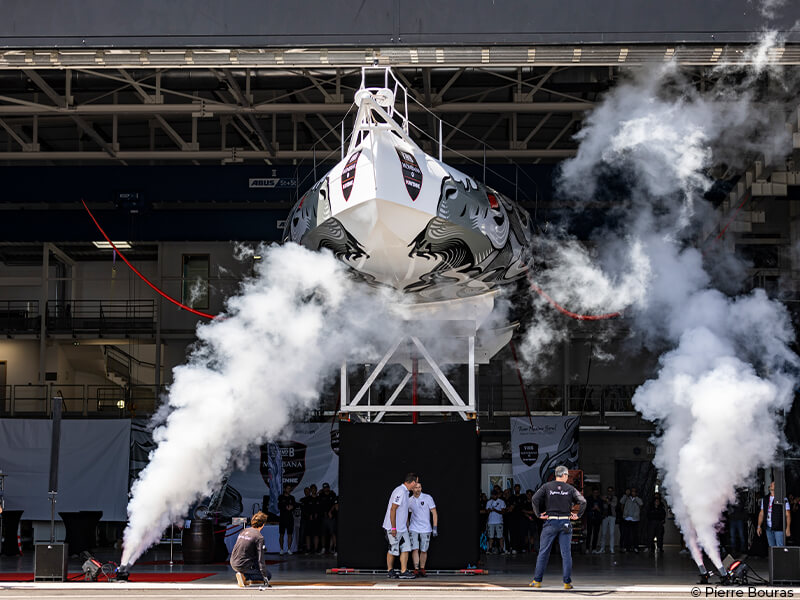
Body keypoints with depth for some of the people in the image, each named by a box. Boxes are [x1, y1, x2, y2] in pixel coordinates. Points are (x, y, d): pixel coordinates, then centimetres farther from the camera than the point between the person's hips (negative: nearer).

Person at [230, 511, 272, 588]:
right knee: (268, 575, 9)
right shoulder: (259, 537, -12)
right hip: (244, 566, -8)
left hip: (233, 564, 8)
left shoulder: (243, 531, 9)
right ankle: (245, 577, -9)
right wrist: (265, 576, -11)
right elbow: (261, 559, -15)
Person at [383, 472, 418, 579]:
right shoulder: (400, 491, -20)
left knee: (406, 548, 3)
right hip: (394, 528, -9)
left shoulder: (405, 492, 12)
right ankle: (390, 571, 16)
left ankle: (404, 571, 3)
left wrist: (407, 525, 26)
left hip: (402, 528, 9)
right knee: (393, 550, 2)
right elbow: (393, 510, -23)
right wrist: (393, 528, -23)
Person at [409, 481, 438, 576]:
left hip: (426, 529, -1)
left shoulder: (427, 498, -5)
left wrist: (435, 528, -10)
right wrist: (407, 527, 17)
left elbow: (434, 513, -4)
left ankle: (422, 570, 16)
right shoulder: (409, 500, 3)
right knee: (415, 549, -10)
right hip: (413, 529, 1)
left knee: (424, 551, 4)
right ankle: (416, 570, -9)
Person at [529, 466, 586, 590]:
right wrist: (578, 515, 3)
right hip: (565, 522, 0)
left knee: (543, 552, 6)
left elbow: (535, 499, -10)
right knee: (566, 553, 2)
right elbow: (583, 501, -6)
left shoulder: (547, 487, 1)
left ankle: (537, 580, 7)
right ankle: (567, 582, -1)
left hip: (550, 522, 0)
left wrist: (539, 514, -2)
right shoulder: (570, 489, 2)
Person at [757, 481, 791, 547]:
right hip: (769, 528, 5)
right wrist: (759, 526, 10)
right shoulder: (765, 499, 12)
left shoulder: (783, 499, -4)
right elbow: (761, 513, 17)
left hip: (779, 528, -5)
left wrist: (788, 528, -14)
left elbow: (788, 515, -6)